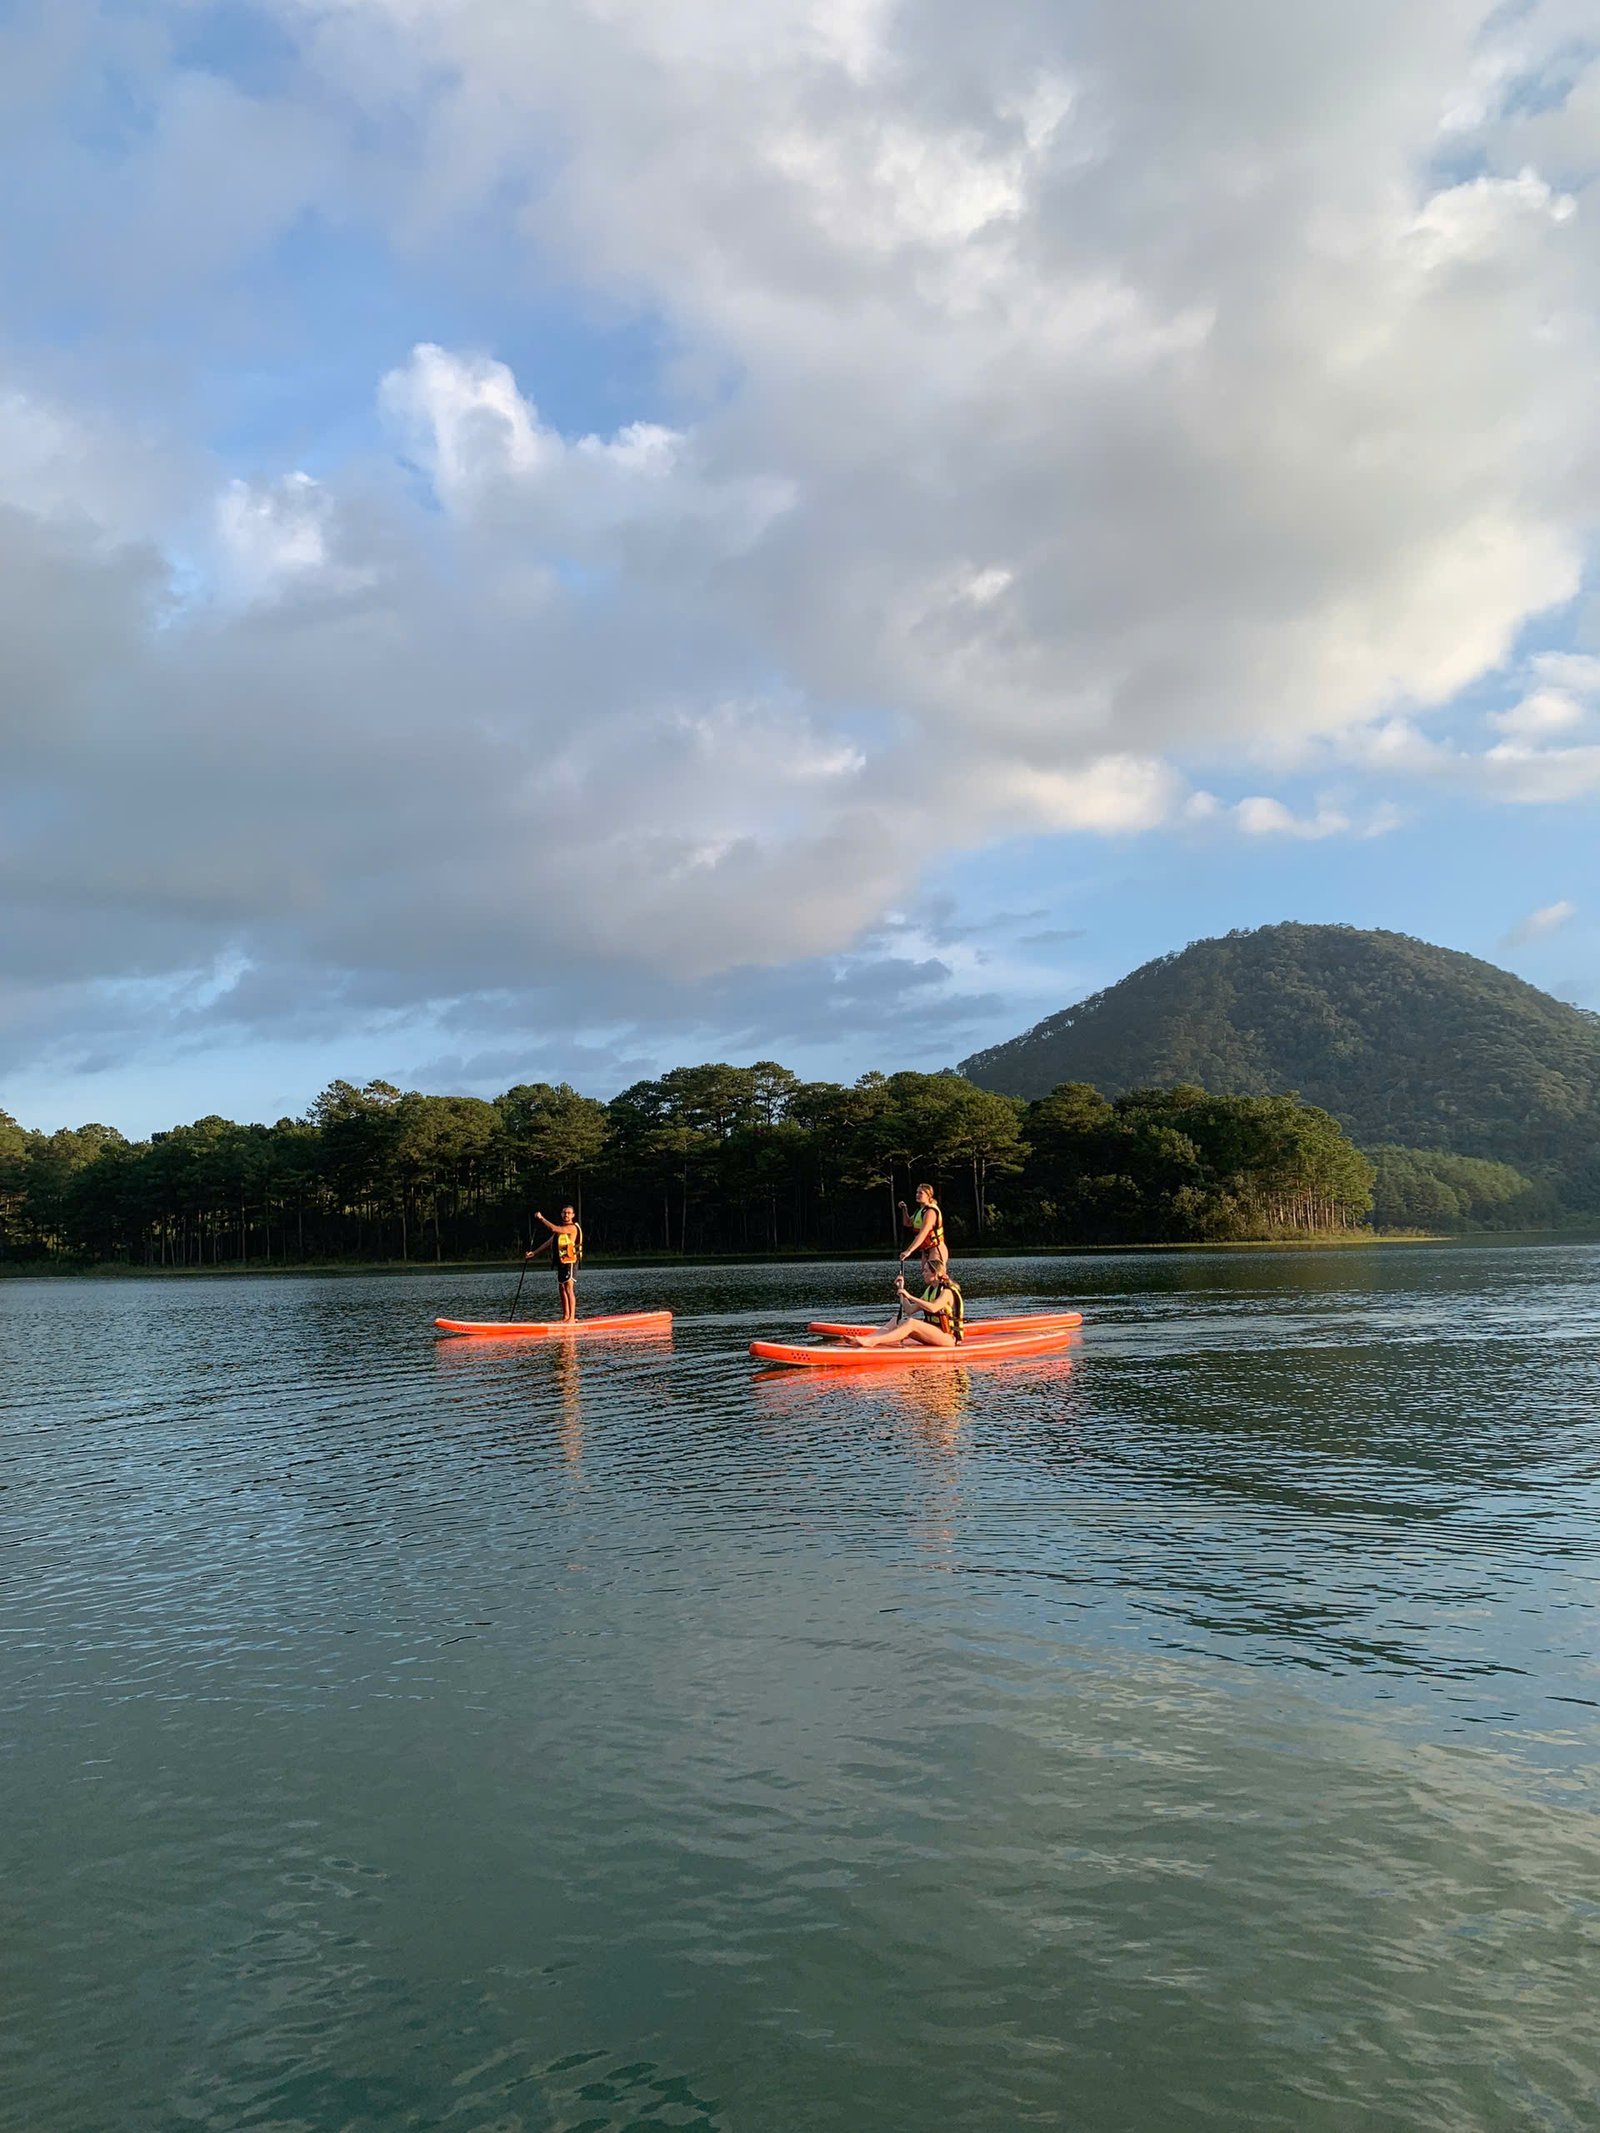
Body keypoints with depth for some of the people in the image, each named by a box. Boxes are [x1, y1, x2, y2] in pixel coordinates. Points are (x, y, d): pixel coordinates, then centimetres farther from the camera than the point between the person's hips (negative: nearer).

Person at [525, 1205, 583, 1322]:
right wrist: (534, 1253, 18)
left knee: (569, 1289, -15)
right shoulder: (561, 1227, 20)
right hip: (561, 1262, 10)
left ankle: (572, 1317, -20)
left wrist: (541, 1218, -13)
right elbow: (549, 1242, 22)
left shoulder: (572, 1227, -10)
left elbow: (554, 1229, -22)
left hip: (570, 1261, -10)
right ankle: (566, 1316, 18)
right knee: (561, 1289, 11)